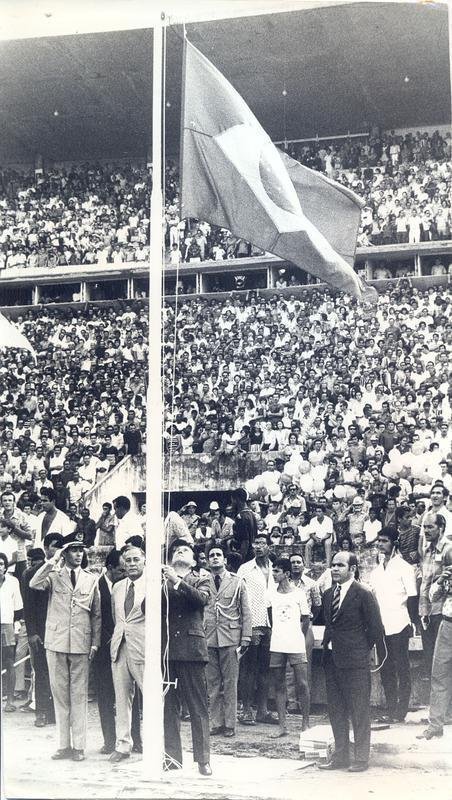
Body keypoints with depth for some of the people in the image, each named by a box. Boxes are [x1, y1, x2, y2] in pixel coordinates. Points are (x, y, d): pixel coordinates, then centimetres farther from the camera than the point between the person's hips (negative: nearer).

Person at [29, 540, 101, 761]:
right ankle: (64, 744, 12)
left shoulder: (91, 580, 9)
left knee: (79, 696, 0)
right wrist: (53, 561, -14)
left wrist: (95, 643, 3)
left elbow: (97, 614, 10)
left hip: (81, 644, 0)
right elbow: (34, 584, -15)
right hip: (56, 642, 0)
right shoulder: (54, 575, 5)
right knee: (60, 694, 5)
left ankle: (78, 746, 4)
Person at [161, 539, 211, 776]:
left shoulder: (200, 580, 12)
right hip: (166, 648, 2)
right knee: (168, 707, 3)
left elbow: (202, 598, -9)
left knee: (199, 707, -2)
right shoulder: (162, 581, 15)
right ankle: (172, 756, 9)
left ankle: (203, 759, 1)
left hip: (191, 648, -2)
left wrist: (177, 582, -18)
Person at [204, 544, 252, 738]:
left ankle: (229, 724, 6)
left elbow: (245, 612, 6)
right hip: (208, 639, 1)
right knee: (212, 683, 4)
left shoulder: (236, 583, 6)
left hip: (230, 637, -1)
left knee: (230, 683, 0)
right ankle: (216, 723, 11)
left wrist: (245, 638, 0)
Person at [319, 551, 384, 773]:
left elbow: (376, 628, -7)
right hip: (331, 660, 7)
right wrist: (328, 645, 11)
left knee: (359, 711, 0)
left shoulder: (363, 594, -10)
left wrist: (361, 650, -1)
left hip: (355, 662, -7)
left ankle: (361, 758, 8)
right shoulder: (328, 594, 11)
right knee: (336, 711, 12)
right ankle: (340, 756, 21)